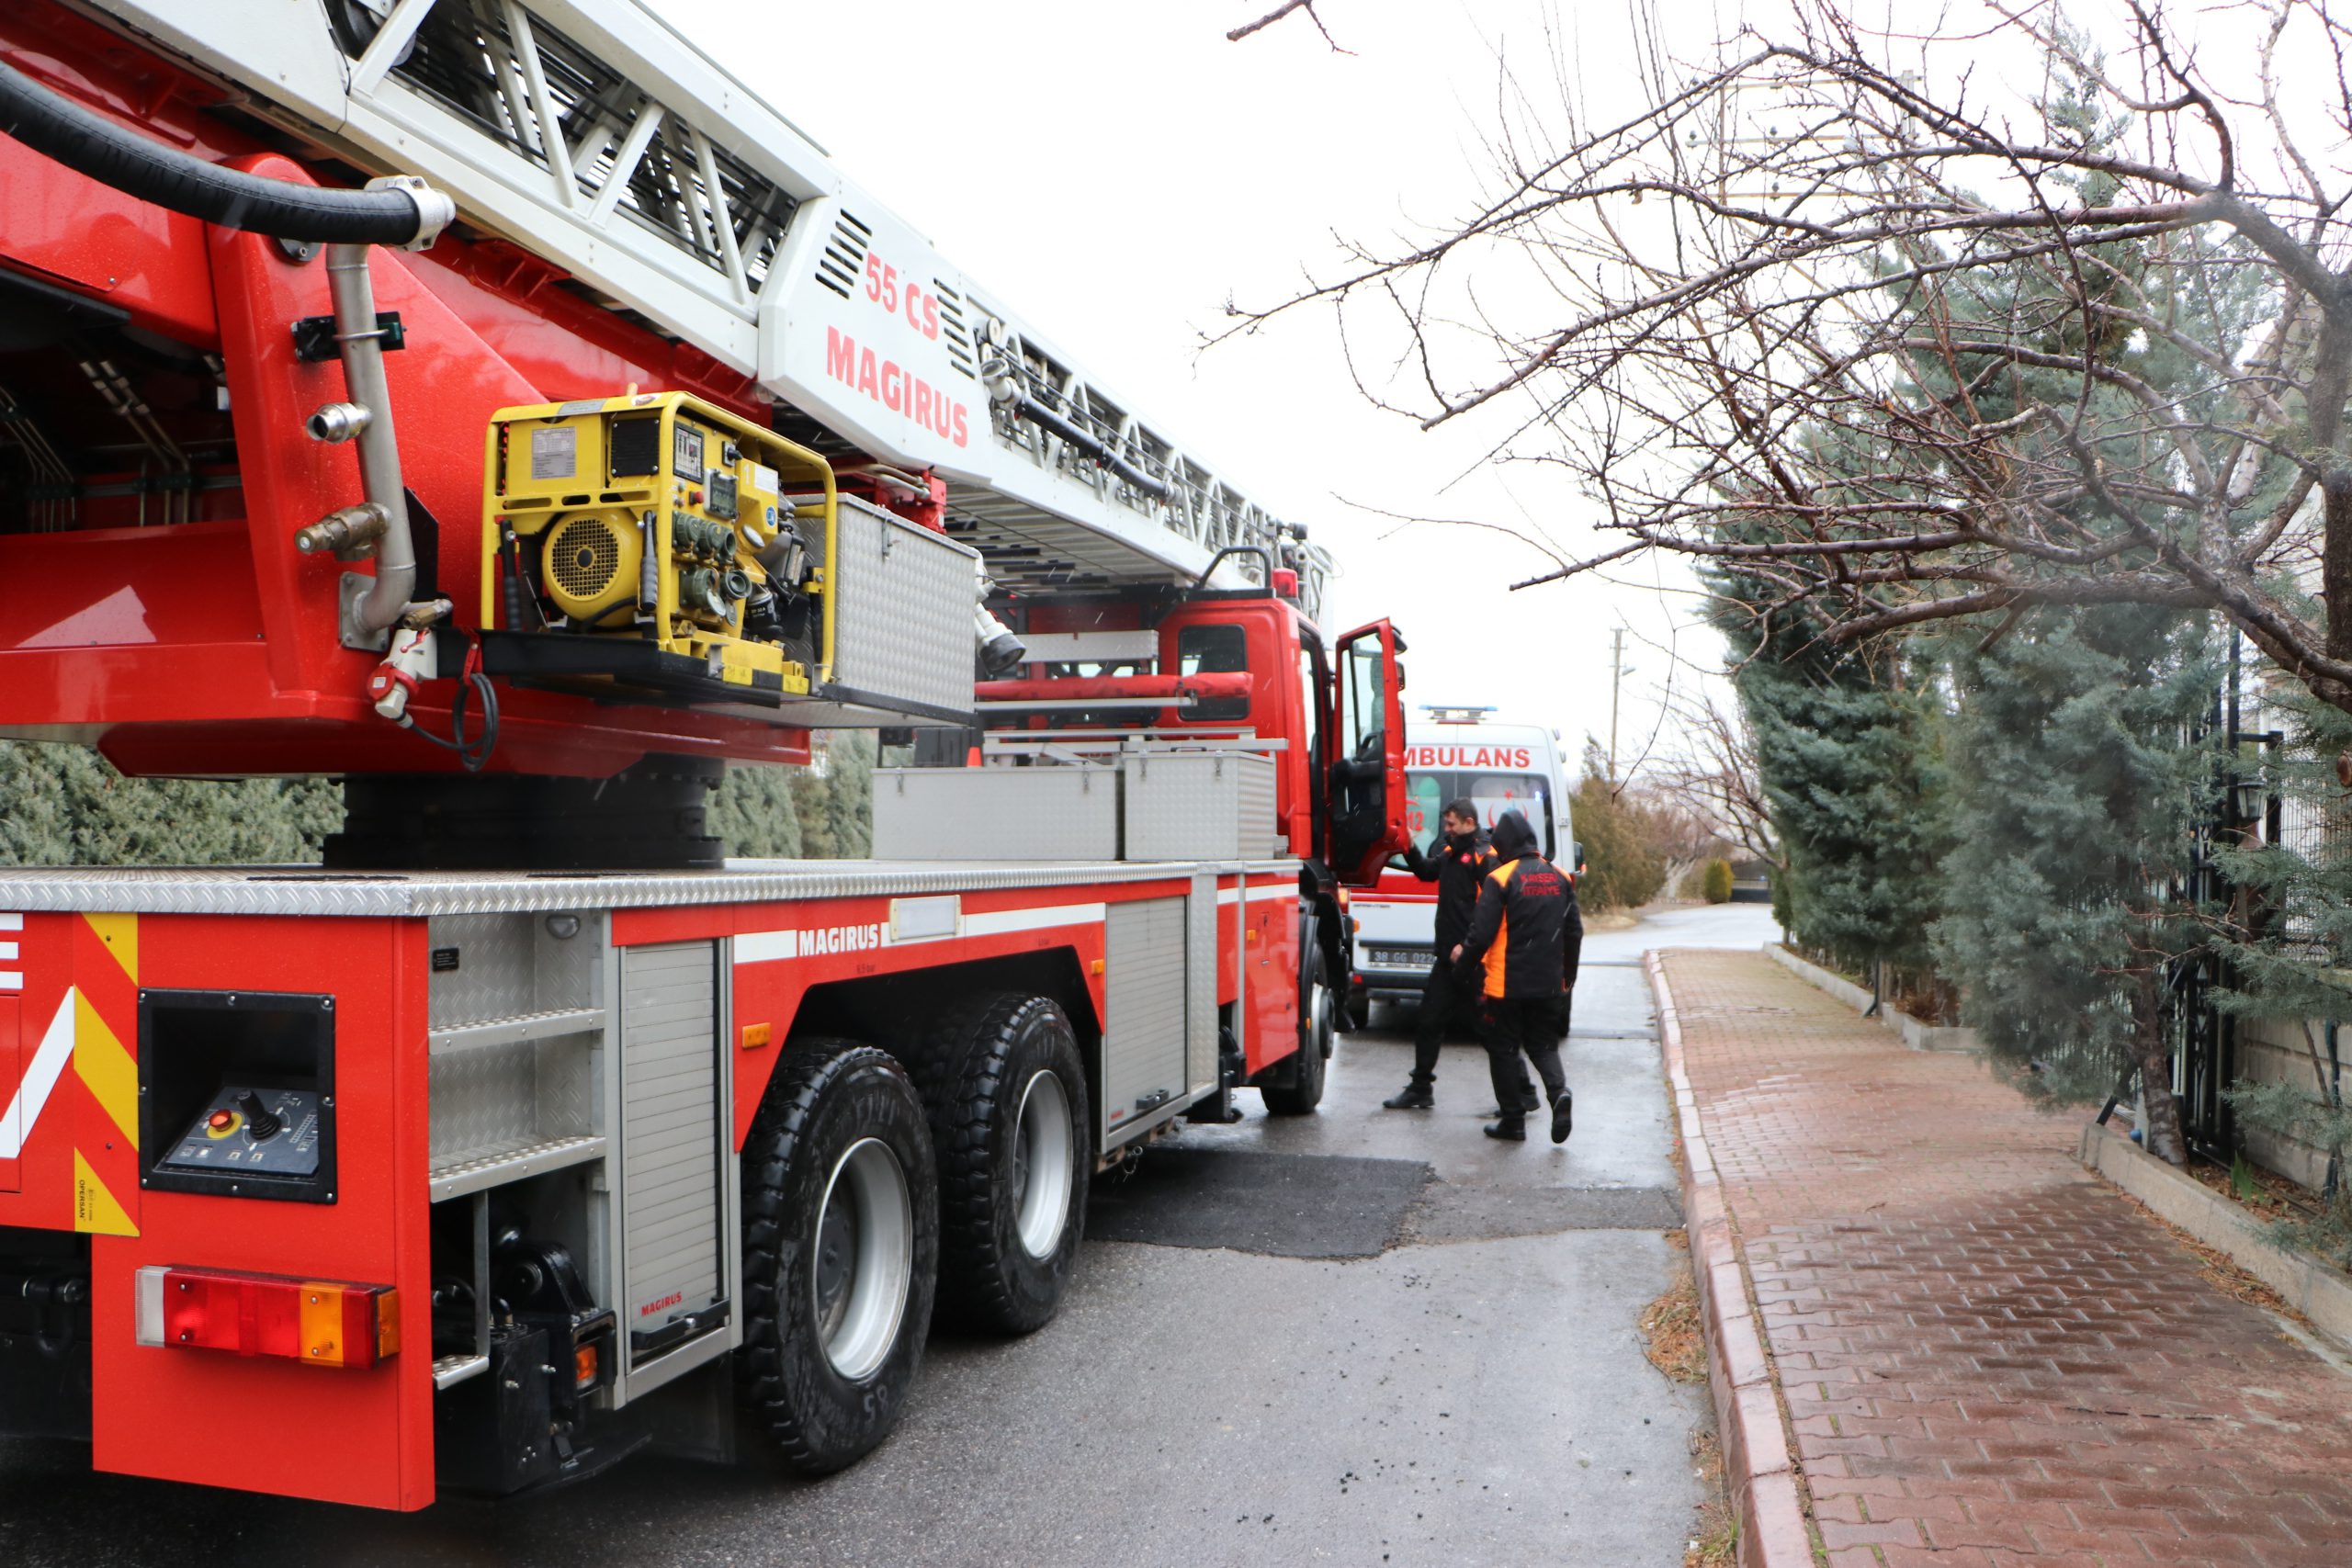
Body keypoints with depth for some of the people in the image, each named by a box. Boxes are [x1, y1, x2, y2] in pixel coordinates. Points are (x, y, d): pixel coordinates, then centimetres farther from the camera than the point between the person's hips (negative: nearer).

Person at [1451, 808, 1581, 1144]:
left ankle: (1513, 1120, 10)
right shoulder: (1560, 878, 6)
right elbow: (1574, 932, 11)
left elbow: (1481, 934, -14)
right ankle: (1559, 1091, -10)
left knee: (1504, 1049, 8)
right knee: (1543, 1044, 16)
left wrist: (1462, 968, 1)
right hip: (1549, 984, 5)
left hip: (1505, 985, -5)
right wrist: (1567, 977, 21)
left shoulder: (1500, 880, -12)